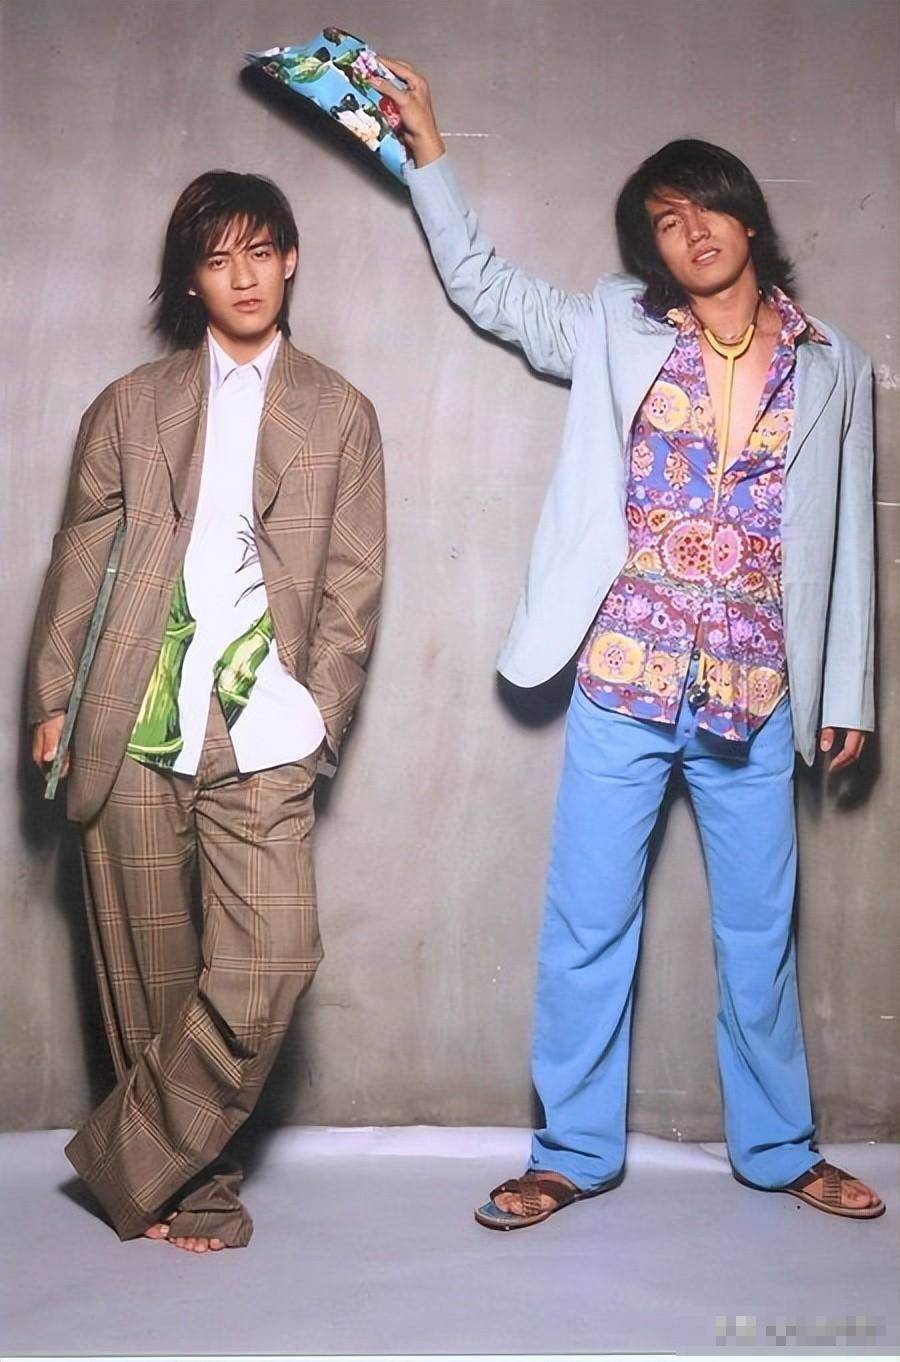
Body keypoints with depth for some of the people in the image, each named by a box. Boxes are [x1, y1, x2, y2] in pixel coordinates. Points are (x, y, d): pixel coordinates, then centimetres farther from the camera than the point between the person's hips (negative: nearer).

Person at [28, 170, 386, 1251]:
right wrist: (53, 701, 4)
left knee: (271, 960, -12)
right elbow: (79, 559, 11)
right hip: (132, 726, 1)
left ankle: (131, 1159, 5)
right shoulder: (130, 406, 14)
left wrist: (318, 715, -1)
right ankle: (192, 1190, 19)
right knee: (149, 967, 3)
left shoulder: (338, 414, 13)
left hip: (260, 732, 0)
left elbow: (352, 583, 8)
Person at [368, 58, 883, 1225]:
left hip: (757, 691, 1)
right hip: (626, 679, 0)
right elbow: (485, 286, 16)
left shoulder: (832, 369, 7)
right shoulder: (619, 331, 6)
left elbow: (847, 538, 9)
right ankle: (575, 1152, 19)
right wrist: (429, 155, 10)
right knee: (588, 925, 4)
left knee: (760, 931, 11)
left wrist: (847, 693, 8)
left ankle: (779, 1150, 28)